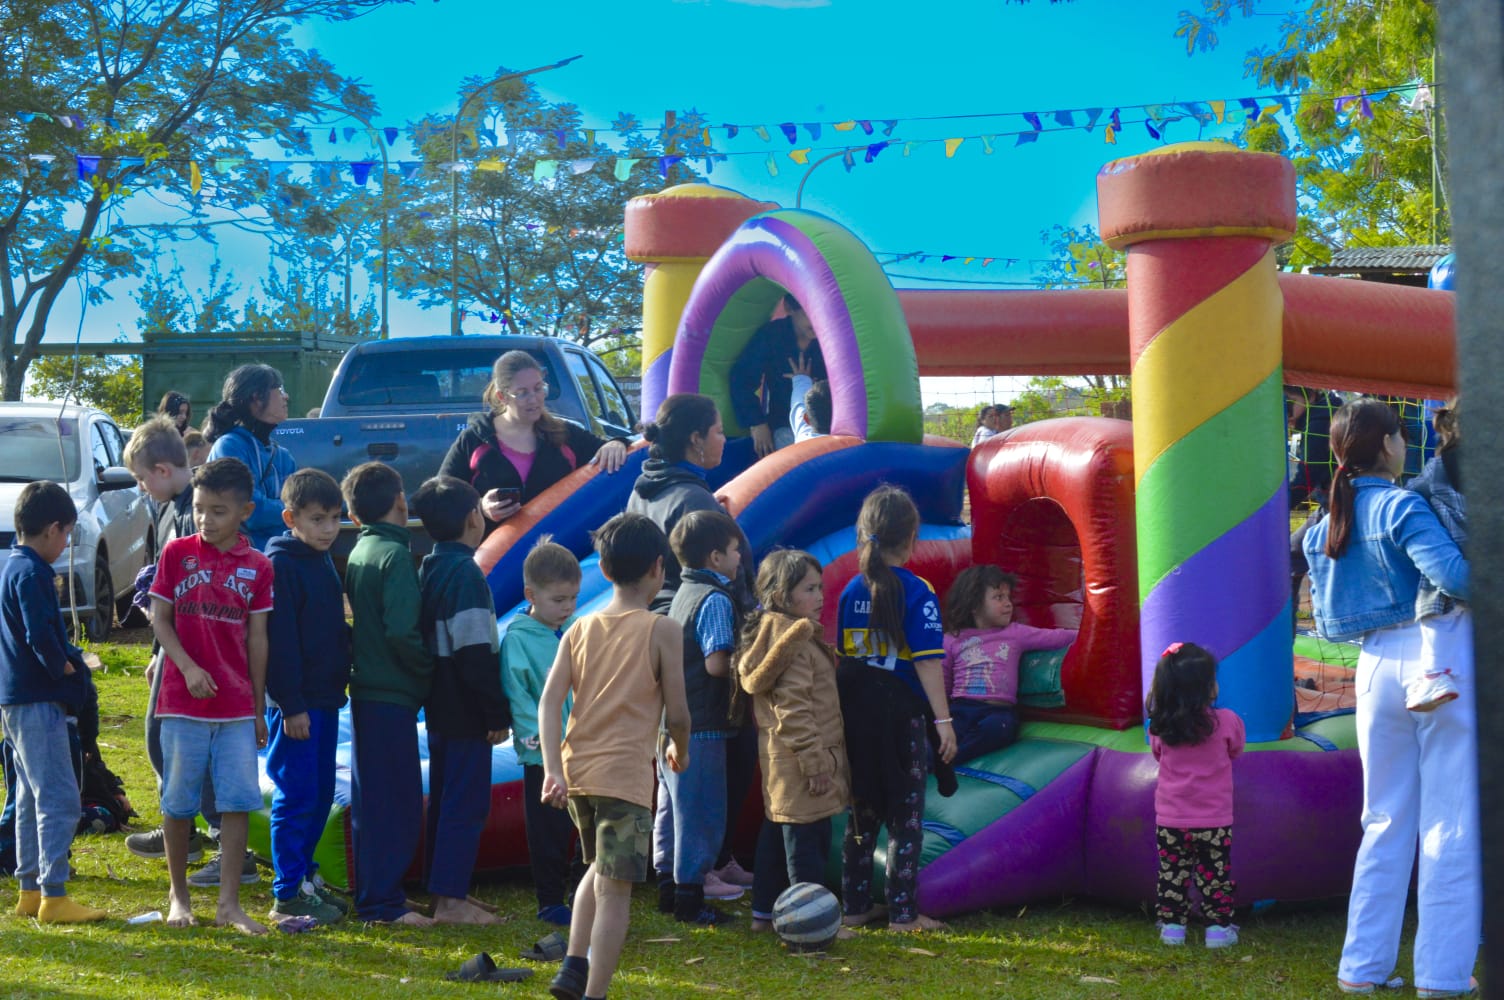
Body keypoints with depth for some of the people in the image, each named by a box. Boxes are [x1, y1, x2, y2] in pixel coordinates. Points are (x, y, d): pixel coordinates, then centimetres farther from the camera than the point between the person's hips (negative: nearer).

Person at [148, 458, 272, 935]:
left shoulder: (257, 566, 2)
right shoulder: (177, 553, -1)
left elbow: (257, 638, 6)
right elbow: (160, 619, 0)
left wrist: (259, 708, 7)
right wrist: (188, 667, -16)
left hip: (237, 707, 1)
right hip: (183, 700, -1)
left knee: (237, 802, -1)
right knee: (178, 802, 6)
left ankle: (229, 904, 4)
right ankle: (178, 895, 20)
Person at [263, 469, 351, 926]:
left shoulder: (323, 561, 13)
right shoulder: (281, 564, -14)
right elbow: (280, 640, -18)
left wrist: (338, 687, 17)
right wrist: (292, 706, -20)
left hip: (325, 698, 9)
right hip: (295, 704, -9)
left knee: (321, 793, 14)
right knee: (296, 796, -4)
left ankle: (305, 874, 26)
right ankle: (288, 895, 1)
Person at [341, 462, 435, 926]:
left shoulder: (358, 553, 11)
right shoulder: (395, 554, -15)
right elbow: (401, 631, -24)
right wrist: (429, 667, -9)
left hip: (366, 690, 9)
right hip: (392, 695, -9)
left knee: (373, 800, 15)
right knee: (398, 801, -4)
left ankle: (373, 896, 22)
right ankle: (383, 902, -3)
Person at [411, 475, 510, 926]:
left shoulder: (429, 570, 11)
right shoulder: (466, 573, -17)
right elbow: (476, 654, -21)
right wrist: (498, 714, -17)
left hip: (440, 711, 9)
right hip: (466, 716, -9)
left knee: (445, 800, 15)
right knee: (467, 804, -5)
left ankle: (444, 892, 22)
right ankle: (451, 900, -5)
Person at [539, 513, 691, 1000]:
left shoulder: (580, 629, 10)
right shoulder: (663, 631, -3)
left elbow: (549, 700, -2)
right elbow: (676, 713, -3)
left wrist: (552, 769, -7)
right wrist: (680, 750, 17)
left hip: (575, 771, 6)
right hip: (626, 775, -6)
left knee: (600, 866, 27)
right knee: (615, 890, -2)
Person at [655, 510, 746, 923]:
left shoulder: (684, 593, 14)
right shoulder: (715, 599, -15)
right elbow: (716, 663, -23)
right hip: (701, 726, -10)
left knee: (672, 805, 16)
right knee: (702, 811, -3)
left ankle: (668, 887, 24)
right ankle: (690, 897, 0)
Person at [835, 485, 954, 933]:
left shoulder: (852, 590, 6)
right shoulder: (916, 592, -11)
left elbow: (842, 655, 11)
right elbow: (927, 660, -15)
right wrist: (943, 719, -14)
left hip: (855, 712, 5)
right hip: (902, 713, -5)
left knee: (862, 811, 15)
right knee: (905, 816, 3)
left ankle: (855, 905, 19)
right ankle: (902, 912, 5)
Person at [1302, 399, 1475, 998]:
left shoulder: (1325, 528, 10)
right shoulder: (1402, 506, -12)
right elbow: (1452, 573, -25)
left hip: (1376, 668, 7)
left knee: (1385, 821, 14)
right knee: (1452, 825, 1)